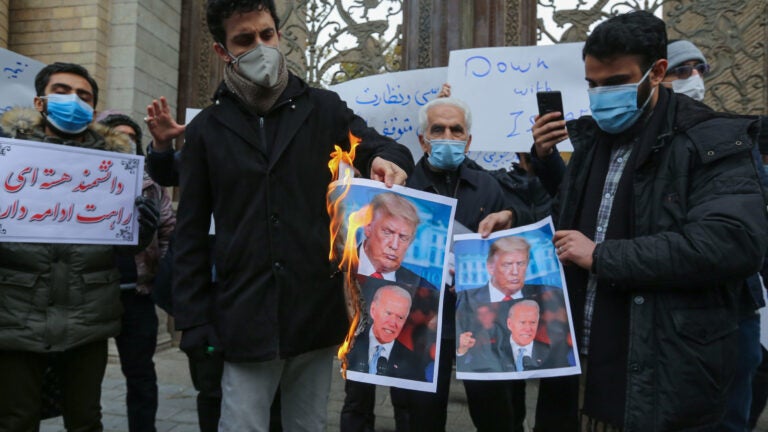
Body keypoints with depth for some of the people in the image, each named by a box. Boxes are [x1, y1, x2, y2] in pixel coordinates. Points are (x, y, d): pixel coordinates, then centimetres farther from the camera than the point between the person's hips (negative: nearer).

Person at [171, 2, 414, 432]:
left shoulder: (322, 108, 5)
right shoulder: (207, 129, 5)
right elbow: (191, 235, 6)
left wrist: (388, 159, -25)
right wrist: (194, 319, 0)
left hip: (319, 311, 1)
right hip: (246, 320, 0)